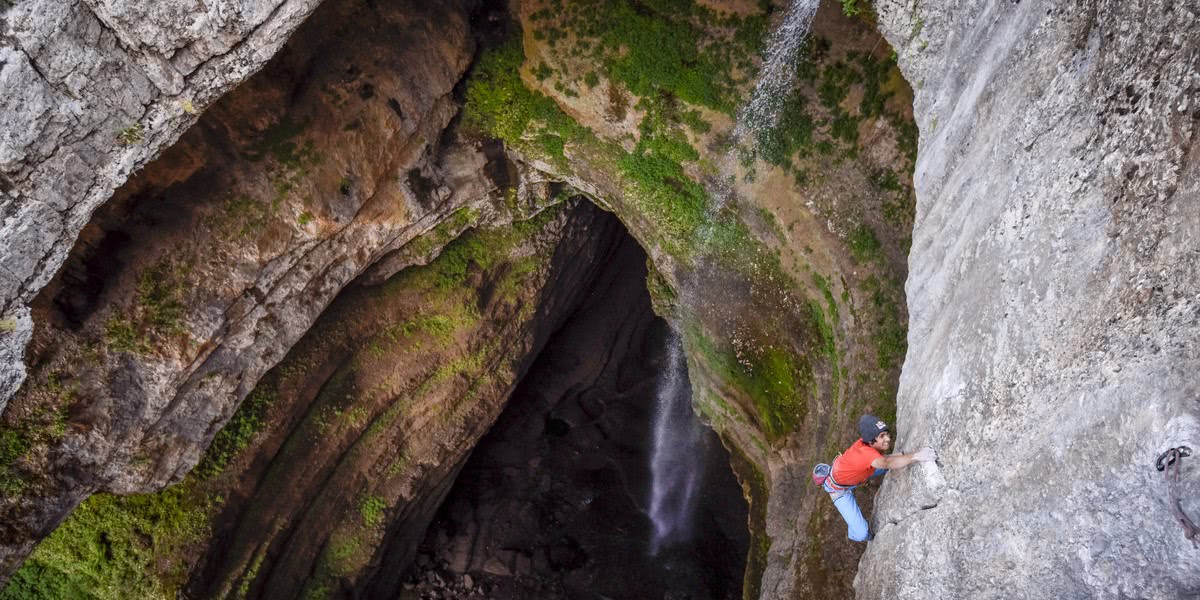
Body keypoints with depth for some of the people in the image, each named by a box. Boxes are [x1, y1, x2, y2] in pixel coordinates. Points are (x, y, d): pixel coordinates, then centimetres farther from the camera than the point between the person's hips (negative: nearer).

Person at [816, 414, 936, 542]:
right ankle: (854, 533, 24)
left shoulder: (866, 441, -22)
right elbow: (887, 463, -65)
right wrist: (915, 456, -78)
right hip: (840, 489, -7)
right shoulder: (865, 452, -45)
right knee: (861, 533, -14)